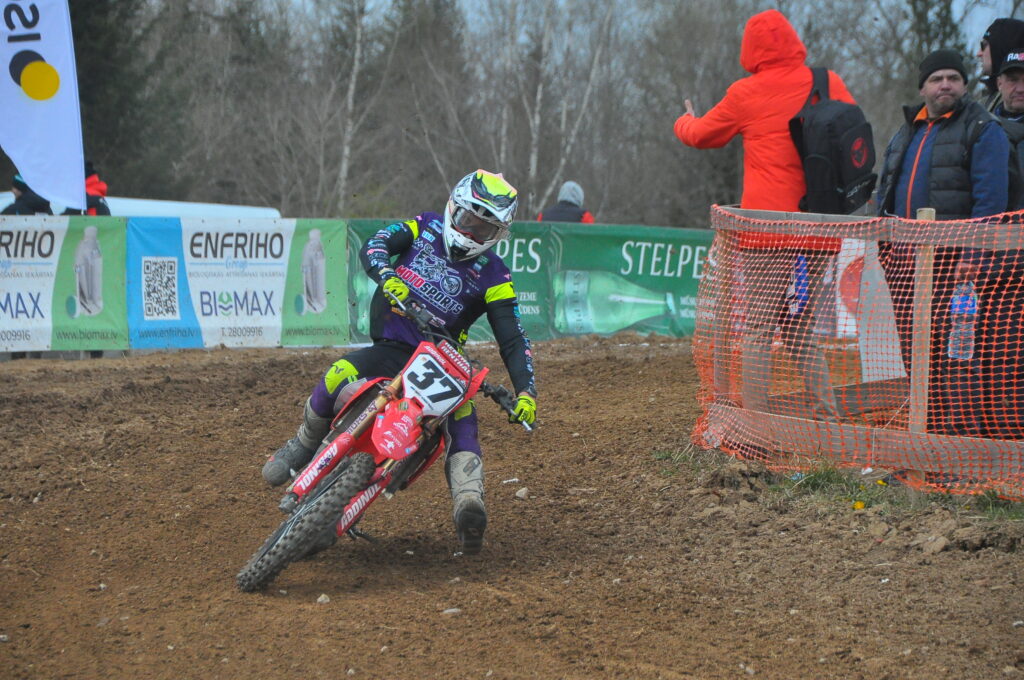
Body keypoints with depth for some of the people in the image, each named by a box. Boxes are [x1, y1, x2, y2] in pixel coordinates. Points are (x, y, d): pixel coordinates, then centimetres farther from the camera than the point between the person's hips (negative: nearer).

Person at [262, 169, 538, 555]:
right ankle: (303, 445, 4)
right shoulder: (426, 227, 7)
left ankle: (467, 503, -43)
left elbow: (513, 341, -4)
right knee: (337, 381, -24)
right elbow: (374, 246, -8)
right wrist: (386, 275, -32)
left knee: (462, 420, -27)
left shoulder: (493, 276, 0)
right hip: (390, 346, 1)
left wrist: (526, 392, -20)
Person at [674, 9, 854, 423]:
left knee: (757, 329, -2)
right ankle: (828, 417, 8)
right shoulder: (829, 85, 5)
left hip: (768, 229, -4)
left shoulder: (747, 93, -1)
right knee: (802, 330, 14)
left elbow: (701, 135, 16)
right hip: (821, 230, 4)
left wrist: (685, 121, 38)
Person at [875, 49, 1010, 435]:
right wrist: (884, 245, 15)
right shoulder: (906, 133, 20)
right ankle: (929, 430, 13)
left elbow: (991, 198, -11)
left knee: (952, 344, -14)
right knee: (913, 344, 5)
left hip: (954, 255, -7)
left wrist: (974, 254, -19)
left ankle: (964, 433, -12)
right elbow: (885, 194, 26)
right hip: (905, 256, 7)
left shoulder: (981, 129, -2)